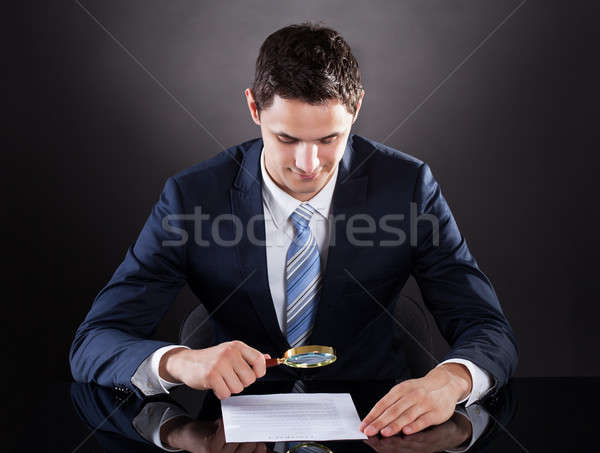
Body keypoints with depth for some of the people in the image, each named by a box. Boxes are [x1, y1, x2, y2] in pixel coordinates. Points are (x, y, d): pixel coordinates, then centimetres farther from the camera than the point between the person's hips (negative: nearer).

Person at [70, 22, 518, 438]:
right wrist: (179, 362, -35)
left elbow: (491, 332, -9)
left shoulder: (407, 185, -10)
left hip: (374, 420, 3)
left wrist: (450, 380, -33)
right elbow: (92, 346, -12)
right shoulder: (193, 197, -12)